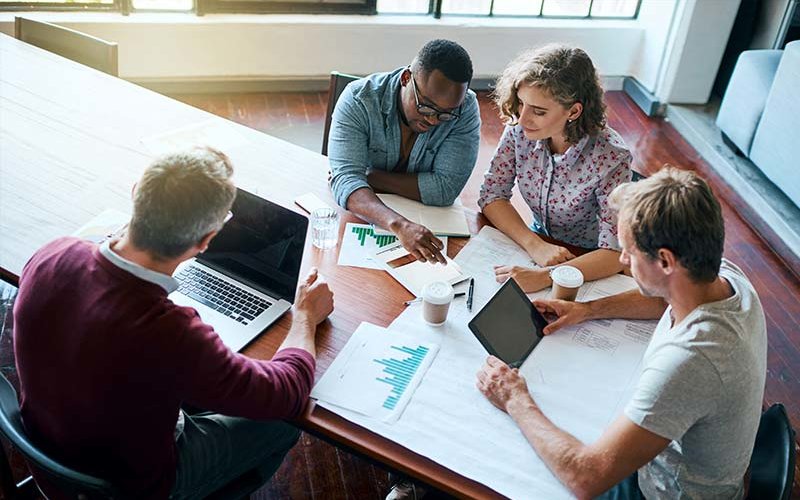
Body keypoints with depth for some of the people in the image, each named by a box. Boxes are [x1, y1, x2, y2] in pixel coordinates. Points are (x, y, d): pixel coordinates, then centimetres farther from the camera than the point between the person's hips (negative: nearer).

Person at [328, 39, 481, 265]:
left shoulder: (465, 108, -15)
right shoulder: (358, 100, -18)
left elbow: (445, 189, -20)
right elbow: (346, 180, -29)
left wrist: (369, 176, -19)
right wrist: (398, 225, -46)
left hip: (427, 223, 0)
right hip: (364, 216, 0)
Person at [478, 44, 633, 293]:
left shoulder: (610, 158, -26)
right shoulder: (519, 131, -16)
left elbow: (615, 253, -26)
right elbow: (492, 195, -10)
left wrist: (545, 276, -40)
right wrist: (535, 245, -26)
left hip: (588, 261, -4)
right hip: (541, 242, 4)